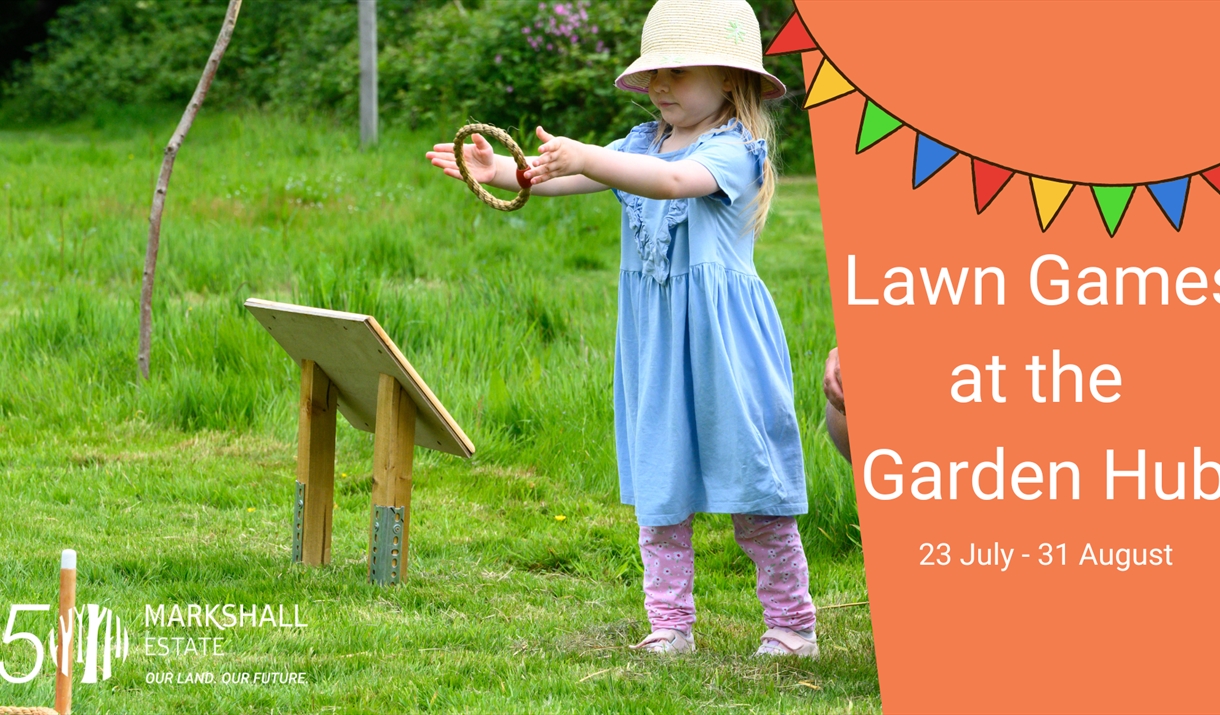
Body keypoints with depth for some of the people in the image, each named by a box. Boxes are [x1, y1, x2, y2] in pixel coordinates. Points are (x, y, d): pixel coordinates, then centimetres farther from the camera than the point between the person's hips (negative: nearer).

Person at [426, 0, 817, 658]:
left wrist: (583, 158, -43)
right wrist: (503, 171, -22)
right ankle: (669, 625, 15)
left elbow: (675, 181, -31)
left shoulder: (734, 149, -11)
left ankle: (792, 623, 14)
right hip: (652, 343, 6)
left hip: (719, 340, -6)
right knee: (658, 489, 7)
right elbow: (572, 178, -3)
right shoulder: (643, 144, 10)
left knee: (752, 488, 2)